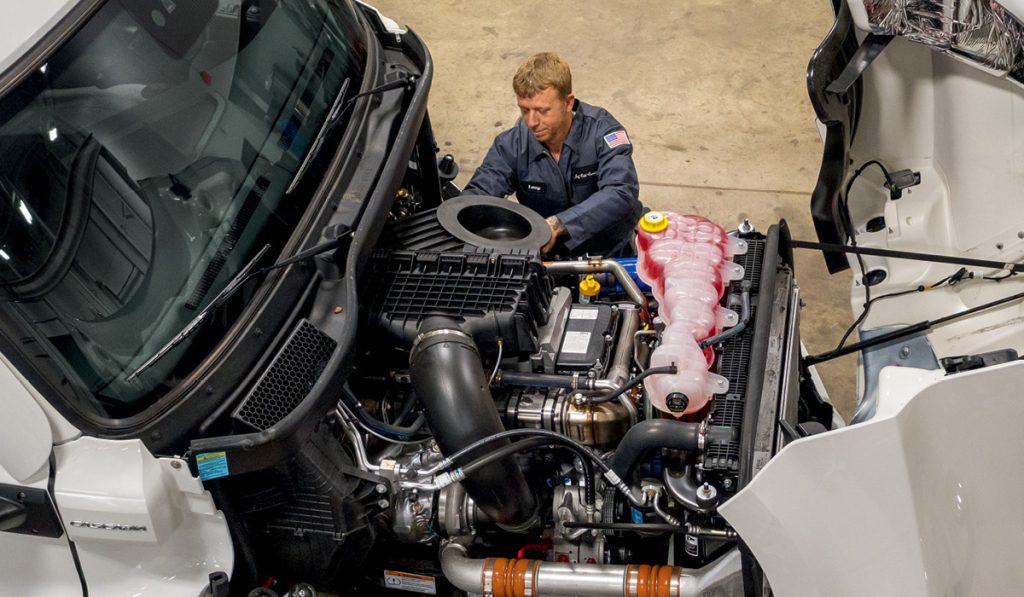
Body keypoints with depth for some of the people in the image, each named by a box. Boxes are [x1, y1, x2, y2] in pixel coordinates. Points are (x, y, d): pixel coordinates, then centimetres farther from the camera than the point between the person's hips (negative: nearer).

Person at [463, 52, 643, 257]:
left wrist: (558, 225, -40)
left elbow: (622, 194, -28)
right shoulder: (512, 144, -5)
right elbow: (477, 192, -11)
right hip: (546, 257, 2)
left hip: (610, 256, -2)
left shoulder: (601, 131, -14)